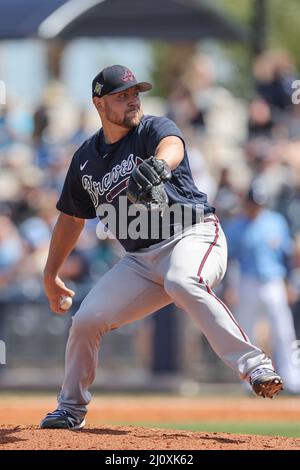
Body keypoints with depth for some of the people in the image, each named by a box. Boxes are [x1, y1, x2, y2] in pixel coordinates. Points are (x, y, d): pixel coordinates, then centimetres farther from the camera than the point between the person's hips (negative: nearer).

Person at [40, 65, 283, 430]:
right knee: (86, 320, -5)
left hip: (192, 236, -6)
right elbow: (71, 218, 25)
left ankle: (255, 368, -44)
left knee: (182, 282, -38)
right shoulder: (85, 159, 11)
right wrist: (51, 274, 21)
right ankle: (71, 409, 18)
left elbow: (172, 145, -30)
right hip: (140, 259, 6)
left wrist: (159, 165, -55)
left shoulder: (154, 129, -4)